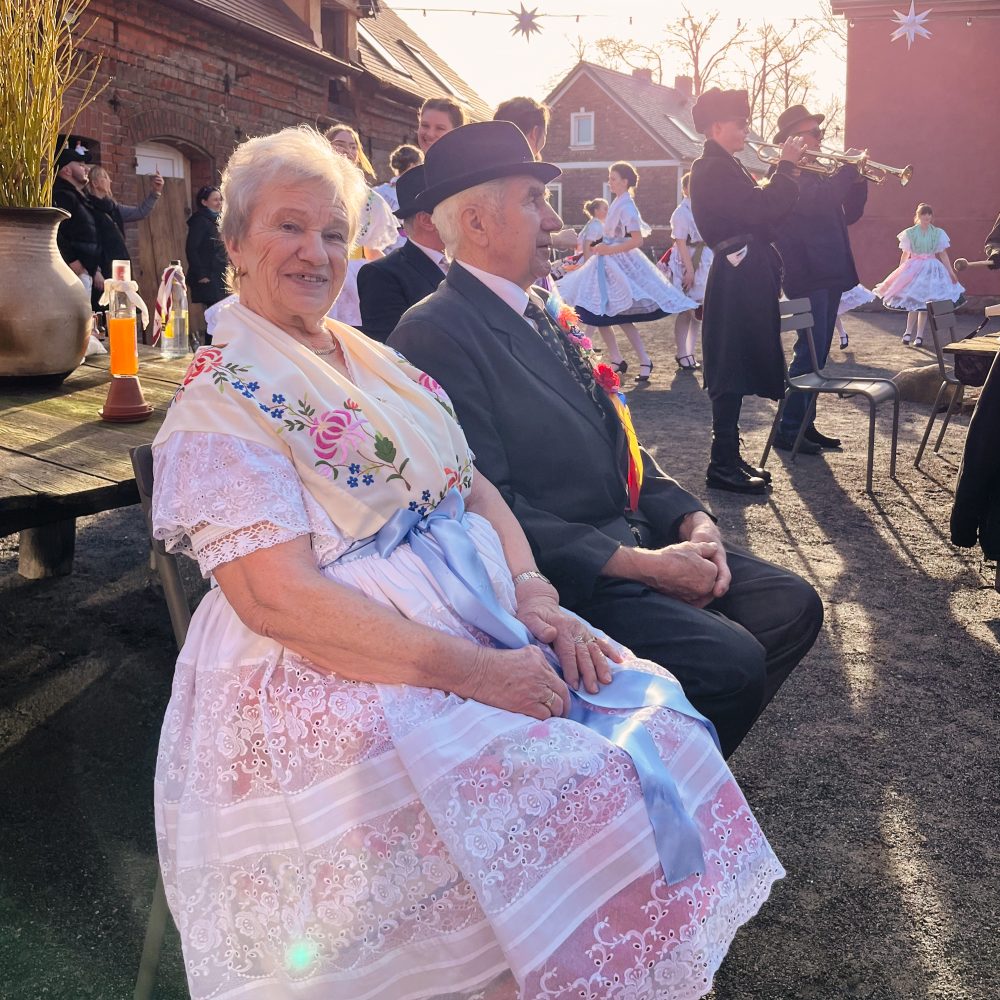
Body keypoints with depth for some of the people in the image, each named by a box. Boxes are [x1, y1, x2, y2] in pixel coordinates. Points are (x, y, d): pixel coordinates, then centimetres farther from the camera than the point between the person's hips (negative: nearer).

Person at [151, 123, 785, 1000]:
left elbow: (476, 491, 13)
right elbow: (277, 599, -18)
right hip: (331, 671, -7)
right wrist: (474, 671, -23)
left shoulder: (377, 362, 16)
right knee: (564, 794, -23)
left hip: (477, 620, 7)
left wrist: (534, 597, -8)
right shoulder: (219, 403, -7)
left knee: (654, 724, -9)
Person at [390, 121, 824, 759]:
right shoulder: (435, 335, -15)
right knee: (730, 663, -22)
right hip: (557, 578, -9)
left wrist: (691, 520, 1)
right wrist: (641, 564, -19)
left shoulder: (543, 311, 15)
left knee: (793, 607, 3)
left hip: (632, 536, 9)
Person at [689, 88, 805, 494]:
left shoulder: (724, 167, 20)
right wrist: (786, 166, -13)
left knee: (736, 371, 13)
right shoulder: (714, 169, -12)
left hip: (744, 279, 11)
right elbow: (761, 209, -22)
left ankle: (730, 457, 20)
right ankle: (722, 465, -3)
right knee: (732, 372, -8)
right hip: (737, 281, -11)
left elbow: (759, 210, 17)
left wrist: (786, 171, 8)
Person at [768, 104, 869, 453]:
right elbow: (816, 202, -26)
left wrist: (858, 181, 3)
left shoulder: (817, 172, 19)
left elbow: (848, 215, 18)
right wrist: (848, 170, -16)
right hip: (807, 276, -9)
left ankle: (805, 424, 17)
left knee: (818, 354, 11)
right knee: (809, 353, -10)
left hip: (829, 274, 9)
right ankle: (787, 429, -5)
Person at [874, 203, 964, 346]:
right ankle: (908, 332, 8)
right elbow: (905, 255, 4)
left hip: (931, 268, 1)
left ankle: (919, 335, 8)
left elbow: (943, 254, 6)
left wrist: (951, 272, 3)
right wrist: (900, 272, 1)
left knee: (924, 303, 2)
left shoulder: (938, 233, 4)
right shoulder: (910, 233, 1)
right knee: (913, 301, -6)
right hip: (914, 268, -1)